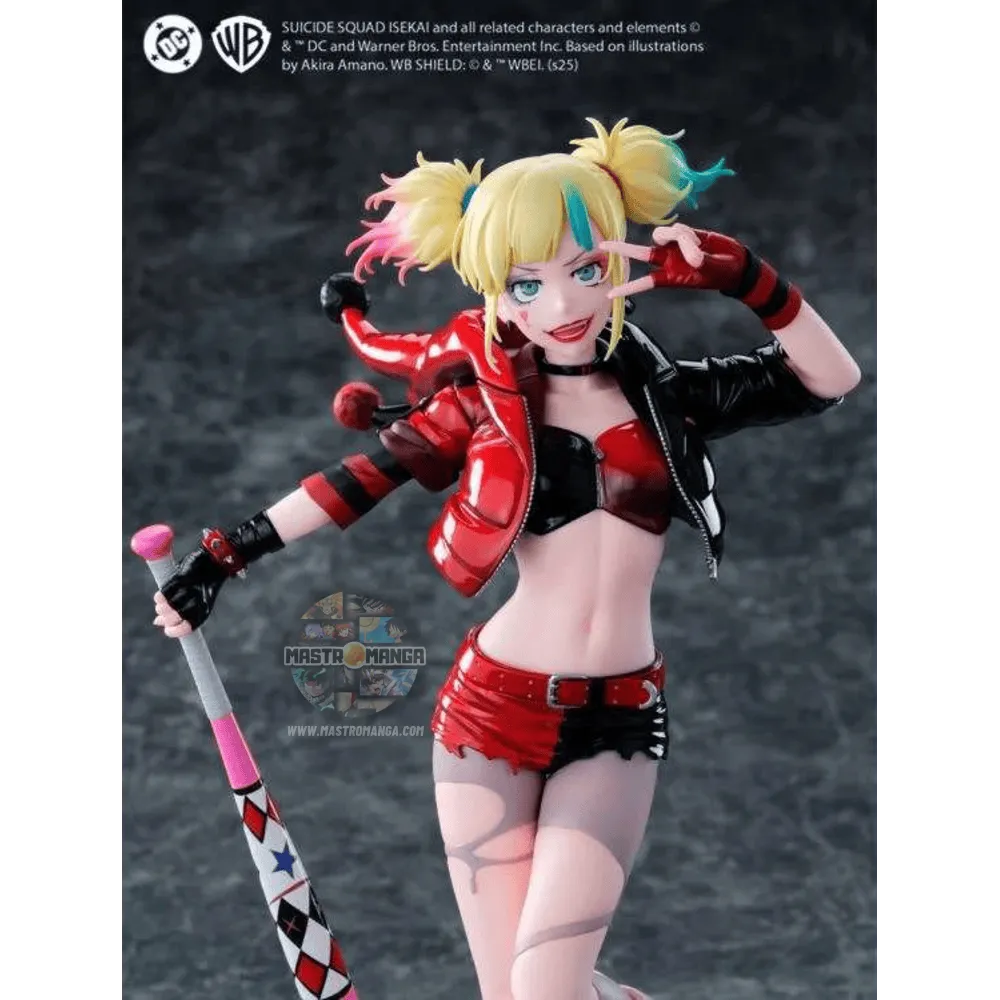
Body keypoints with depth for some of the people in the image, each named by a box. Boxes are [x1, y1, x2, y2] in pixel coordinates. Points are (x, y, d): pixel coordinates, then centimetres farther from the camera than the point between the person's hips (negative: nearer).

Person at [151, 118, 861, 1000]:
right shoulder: (484, 404, -1)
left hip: (617, 721, 0)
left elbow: (830, 380, -3)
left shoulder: (663, 396, 2)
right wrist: (227, 555, 1)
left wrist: (746, 278, -15)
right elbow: (361, 480, 2)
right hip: (493, 708, 0)